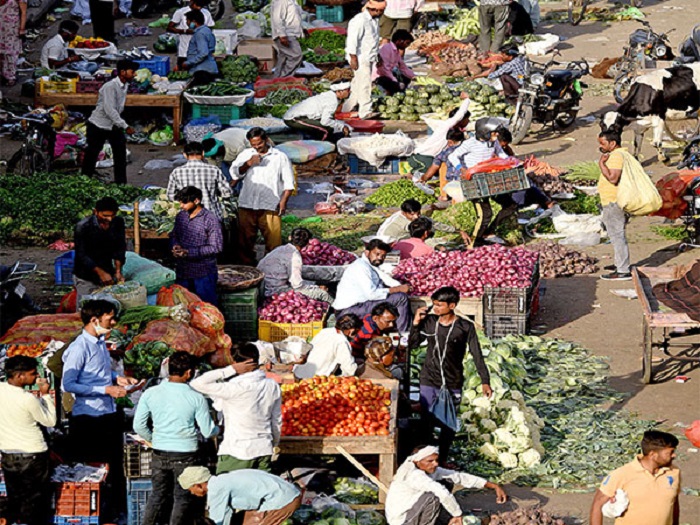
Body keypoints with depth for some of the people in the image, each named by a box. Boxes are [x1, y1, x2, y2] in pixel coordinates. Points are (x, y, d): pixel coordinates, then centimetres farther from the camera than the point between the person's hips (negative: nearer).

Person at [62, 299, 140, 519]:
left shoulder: (101, 342, 9)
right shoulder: (79, 348, -18)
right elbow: (68, 385, -21)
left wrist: (118, 379, 3)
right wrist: (105, 390, -23)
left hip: (109, 413, 9)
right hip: (88, 418, -8)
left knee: (115, 462, 15)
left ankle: (116, 506, 27)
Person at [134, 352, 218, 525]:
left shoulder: (150, 394, -5)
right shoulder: (196, 398, -12)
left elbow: (138, 426, -1)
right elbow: (207, 432, -5)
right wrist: (218, 429, 18)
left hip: (159, 454, 3)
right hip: (185, 456, -3)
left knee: (158, 495, 17)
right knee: (182, 498, 9)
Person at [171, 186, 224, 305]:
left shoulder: (210, 220, -14)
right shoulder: (180, 216, 6)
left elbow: (216, 247, -17)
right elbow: (174, 235, 20)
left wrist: (189, 252, -21)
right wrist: (175, 246, -5)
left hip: (204, 274, -6)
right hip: (182, 272, 6)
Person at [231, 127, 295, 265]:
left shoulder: (280, 157, 7)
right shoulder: (245, 154, 14)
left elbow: (288, 182, 6)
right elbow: (234, 174, 4)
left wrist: (283, 201, -6)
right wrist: (248, 163, -10)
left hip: (270, 207, -2)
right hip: (246, 206, 3)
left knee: (274, 242, -7)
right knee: (245, 240, 5)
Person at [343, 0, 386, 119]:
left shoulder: (374, 20, 12)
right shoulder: (360, 20, -18)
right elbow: (352, 40, -21)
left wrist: (377, 56, 26)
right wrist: (353, 58, -22)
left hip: (369, 59, 9)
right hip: (360, 59, -9)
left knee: (357, 85, 15)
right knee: (364, 84, -9)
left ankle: (347, 109, 24)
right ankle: (366, 112, -8)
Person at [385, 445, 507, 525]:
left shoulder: (432, 471, -3)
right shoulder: (414, 475, -29)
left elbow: (460, 477, -1)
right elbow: (442, 493, -41)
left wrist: (494, 486, -4)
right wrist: (458, 515, -29)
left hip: (412, 512, 9)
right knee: (433, 497, -30)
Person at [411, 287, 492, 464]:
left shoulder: (465, 327, -8)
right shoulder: (429, 322, -1)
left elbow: (477, 355, -6)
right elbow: (413, 344, 8)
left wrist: (485, 381, -11)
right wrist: (416, 323, -6)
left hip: (452, 383, -1)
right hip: (429, 381, 1)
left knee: (447, 424, 7)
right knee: (426, 421, 3)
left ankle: (443, 459, 21)